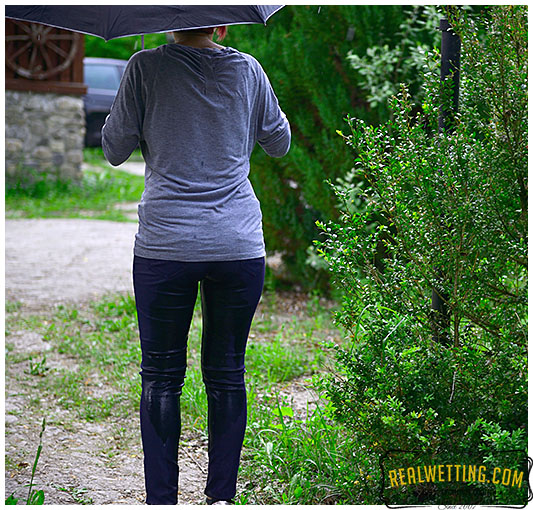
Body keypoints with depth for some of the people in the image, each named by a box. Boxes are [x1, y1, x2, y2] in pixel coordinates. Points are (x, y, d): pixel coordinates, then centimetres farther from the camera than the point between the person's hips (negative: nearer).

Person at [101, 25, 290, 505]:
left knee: (161, 376, 7)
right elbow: (279, 143, 16)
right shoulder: (246, 69, 2)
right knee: (226, 373, 11)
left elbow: (114, 150, 2)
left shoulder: (145, 68, -5)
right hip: (239, 245, 2)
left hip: (165, 245, -2)